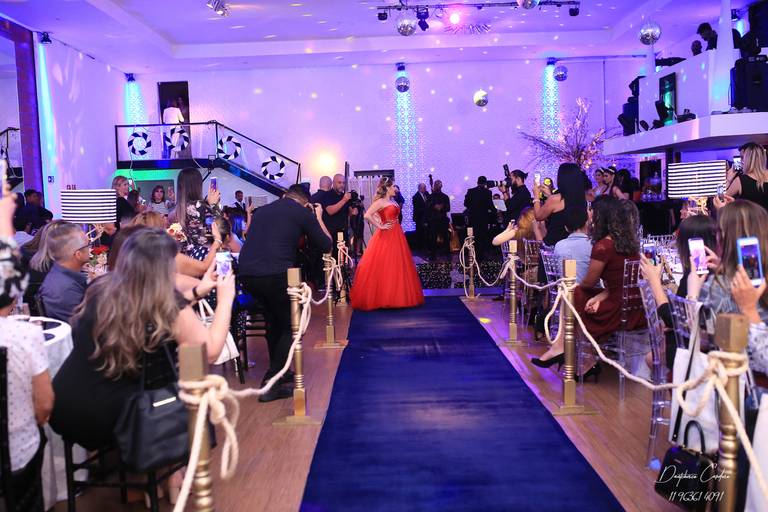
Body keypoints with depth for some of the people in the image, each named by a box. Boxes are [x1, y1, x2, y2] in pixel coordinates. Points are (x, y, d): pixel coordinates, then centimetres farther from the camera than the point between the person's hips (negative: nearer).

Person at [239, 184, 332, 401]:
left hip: (247, 273, 6)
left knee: (274, 321, 27)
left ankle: (278, 372, 38)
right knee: (292, 326, 11)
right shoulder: (303, 213, 7)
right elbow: (326, 245, 12)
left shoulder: (261, 210, 20)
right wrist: (318, 218, 28)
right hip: (276, 275, -6)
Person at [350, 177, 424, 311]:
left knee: (397, 268, 10)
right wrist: (380, 226, -17)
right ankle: (382, 297, 4)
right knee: (383, 267, -4)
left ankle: (394, 297, 17)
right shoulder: (380, 201, -11)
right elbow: (367, 215, -22)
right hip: (386, 236, -8)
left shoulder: (393, 201, 13)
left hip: (396, 236, 8)